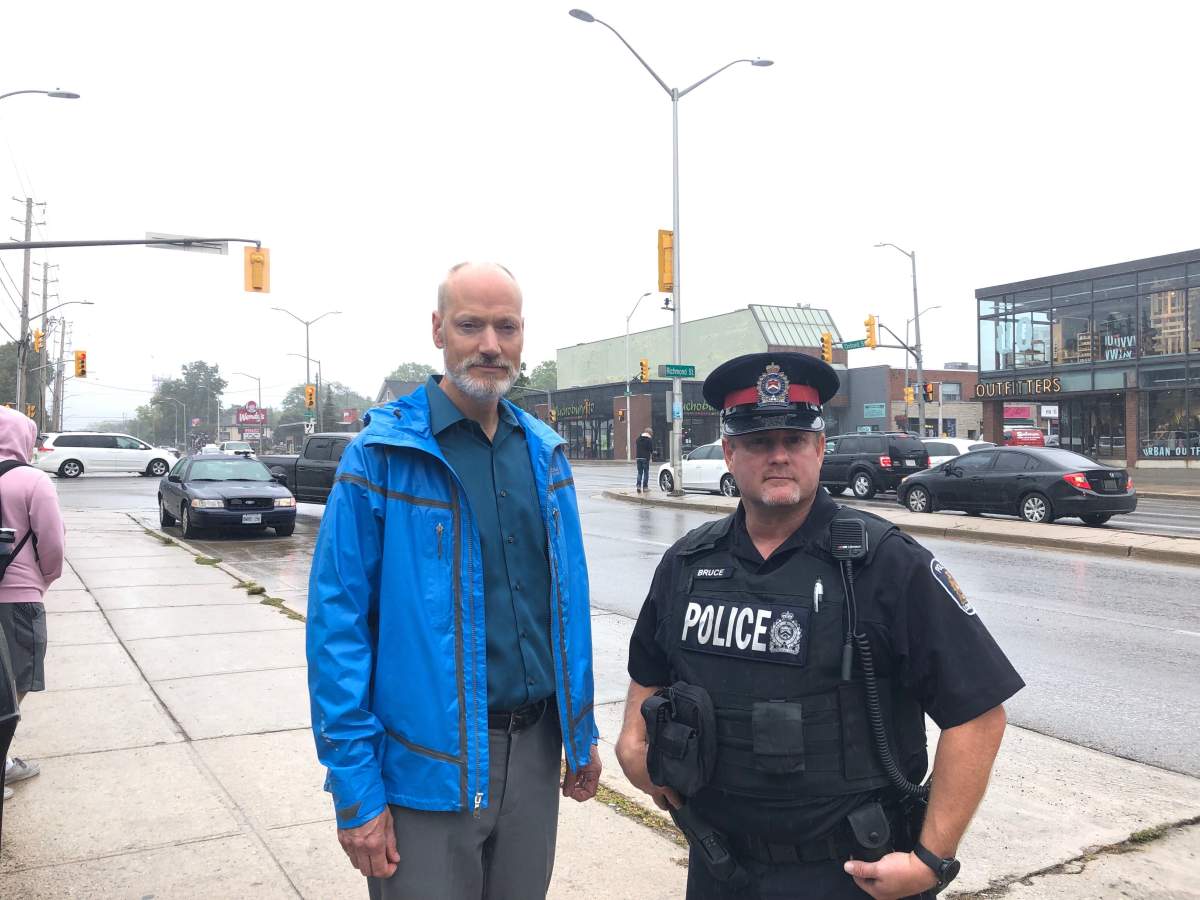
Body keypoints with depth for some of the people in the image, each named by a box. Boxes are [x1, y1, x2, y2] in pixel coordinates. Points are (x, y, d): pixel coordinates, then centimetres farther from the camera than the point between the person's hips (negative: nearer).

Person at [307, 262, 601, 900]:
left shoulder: (544, 451, 5)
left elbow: (568, 602, 10)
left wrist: (582, 736, 12)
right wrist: (356, 790, -14)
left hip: (535, 749, 5)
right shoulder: (381, 456, -12)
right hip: (428, 764, -5)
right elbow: (338, 626, -13)